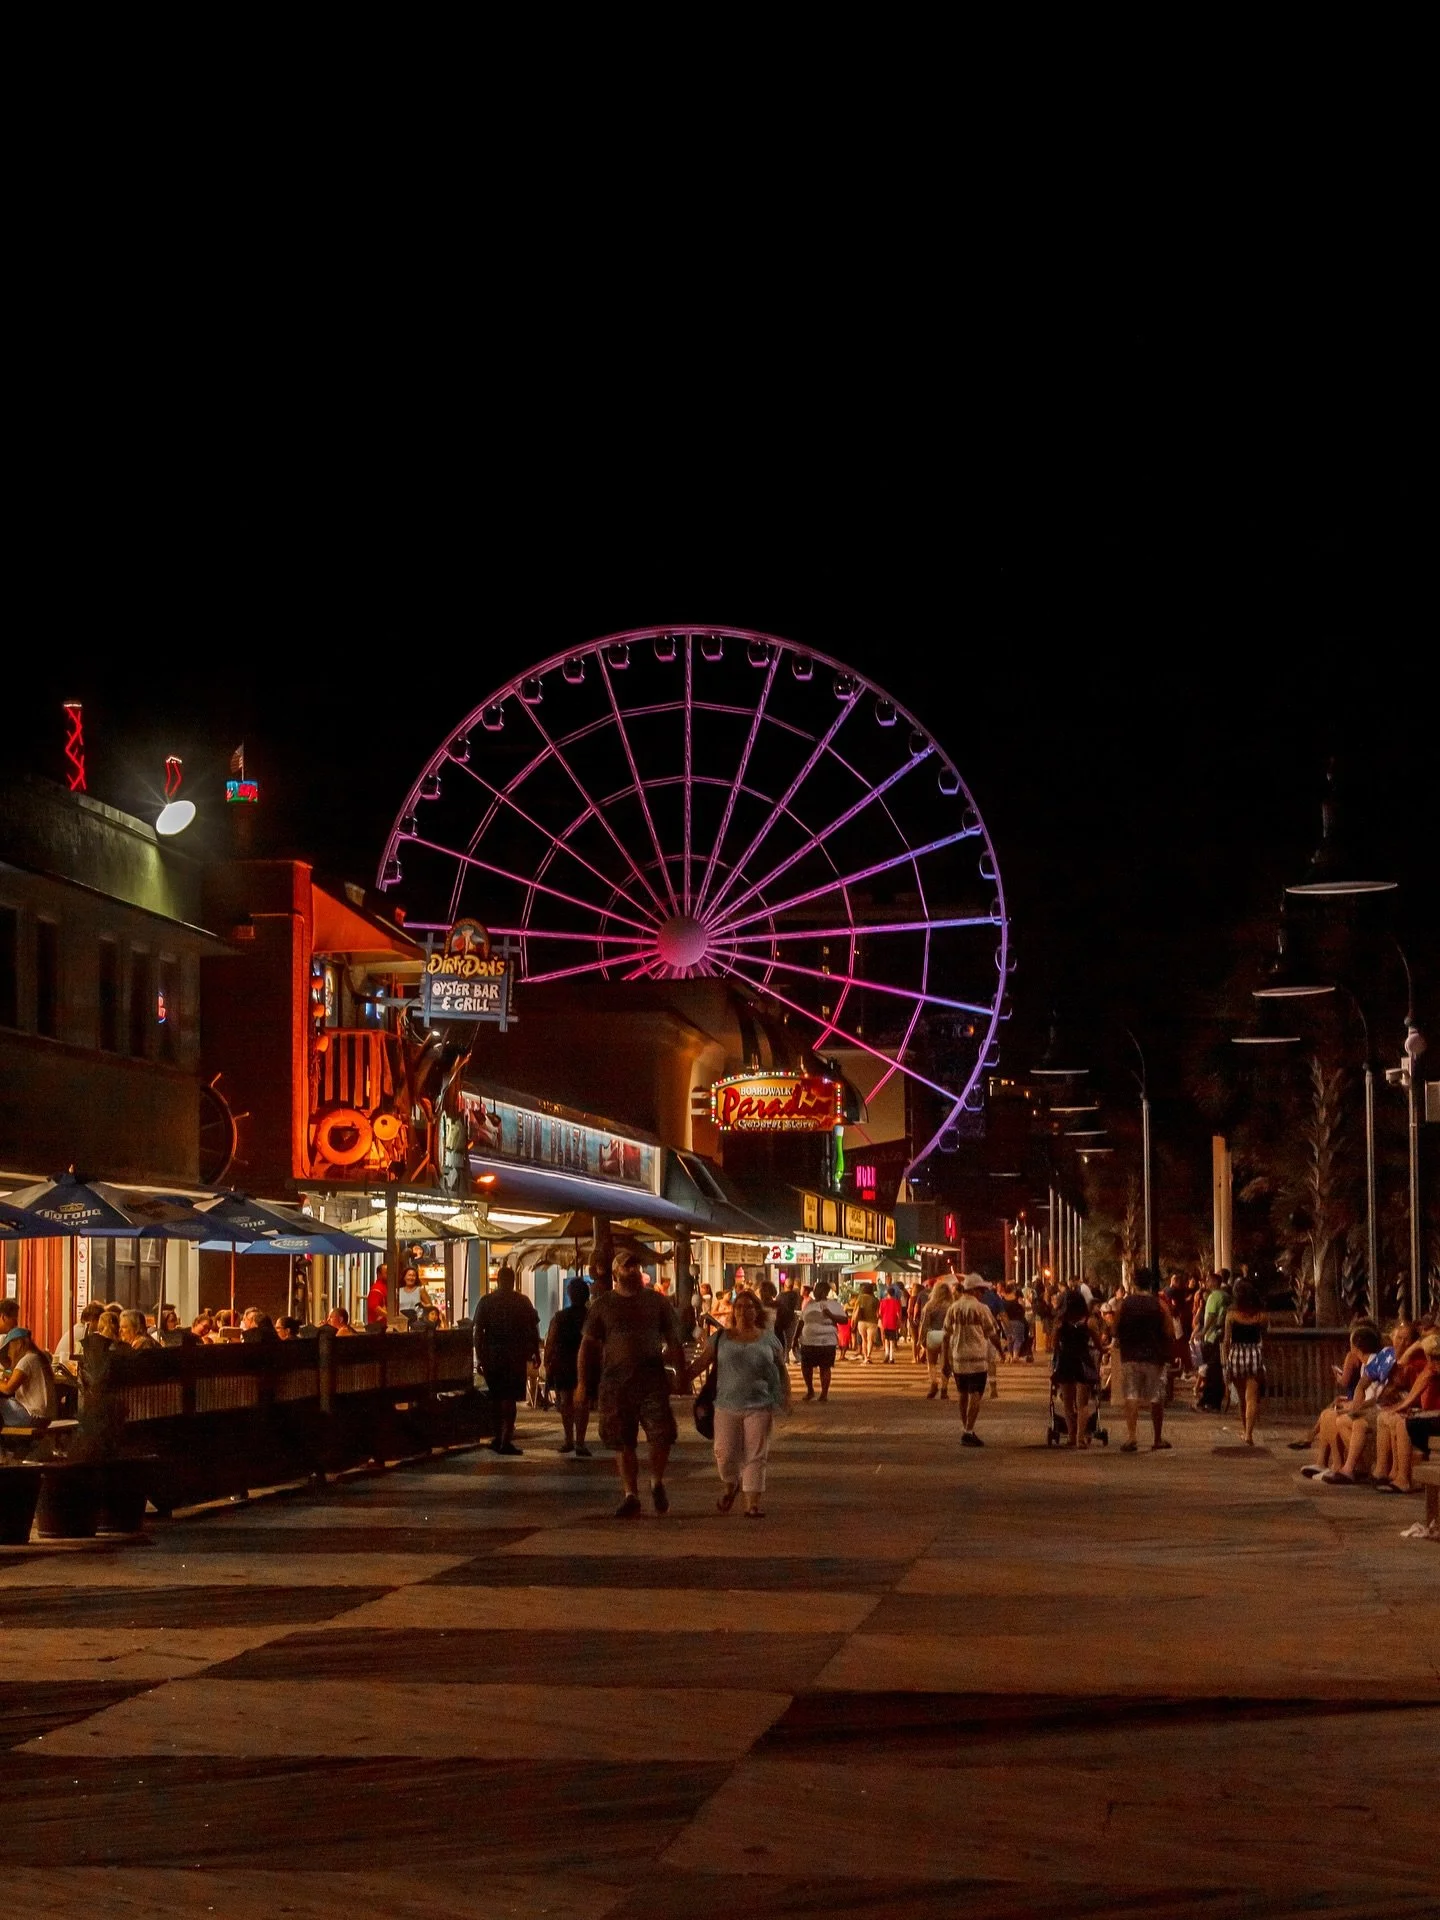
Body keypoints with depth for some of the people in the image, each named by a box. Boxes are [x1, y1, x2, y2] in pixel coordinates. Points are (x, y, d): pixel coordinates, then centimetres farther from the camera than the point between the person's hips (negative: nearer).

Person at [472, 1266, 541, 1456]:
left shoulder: (486, 1302, 1)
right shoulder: (522, 1301, -2)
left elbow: (478, 1331, -1)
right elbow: (533, 1329, 1)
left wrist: (479, 1357, 2)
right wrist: (536, 1352, 13)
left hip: (492, 1356, 2)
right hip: (515, 1357, -2)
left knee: (497, 1398, 15)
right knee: (510, 1398, -1)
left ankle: (498, 1439, 19)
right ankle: (505, 1442, -7)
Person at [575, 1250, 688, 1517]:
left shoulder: (657, 1302, 9)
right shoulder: (602, 1305, 6)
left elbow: (673, 1340, 14)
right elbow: (588, 1345, 6)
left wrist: (682, 1373, 7)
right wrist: (582, 1384, 0)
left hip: (652, 1378, 0)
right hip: (616, 1382, 0)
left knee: (662, 1434, -11)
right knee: (623, 1443, 4)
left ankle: (657, 1482, 14)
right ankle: (630, 1495, 15)